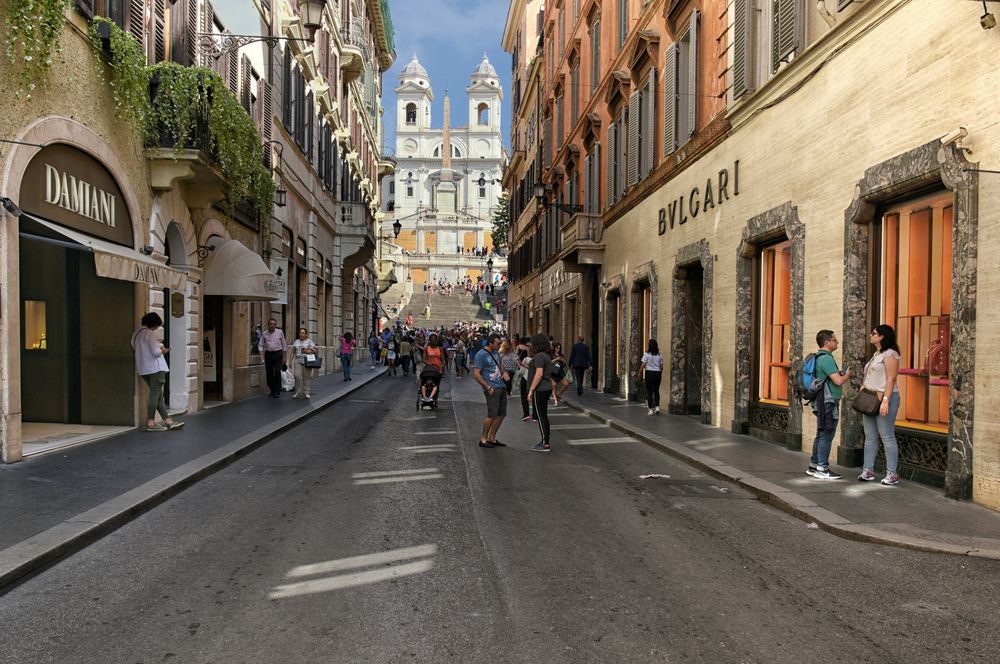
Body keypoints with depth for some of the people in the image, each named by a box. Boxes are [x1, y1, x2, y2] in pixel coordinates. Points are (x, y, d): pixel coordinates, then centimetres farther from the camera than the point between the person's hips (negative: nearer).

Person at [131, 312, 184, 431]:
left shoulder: (136, 334, 16)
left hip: (144, 370, 9)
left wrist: (159, 348, 16)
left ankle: (168, 421, 10)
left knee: (158, 395, 9)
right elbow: (156, 351, -18)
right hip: (155, 368, -9)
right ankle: (150, 423, -5)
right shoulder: (149, 333, -12)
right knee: (155, 395, -5)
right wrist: (163, 350, 2)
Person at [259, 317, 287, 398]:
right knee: (269, 373, 5)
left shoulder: (280, 332, 3)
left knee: (277, 372, -10)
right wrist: (261, 354, -9)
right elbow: (261, 345, 6)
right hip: (268, 354, 2)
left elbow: (284, 344, 7)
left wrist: (284, 356, 6)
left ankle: (277, 392, -4)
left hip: (278, 354, -2)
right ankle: (272, 390, 19)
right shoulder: (264, 333, 5)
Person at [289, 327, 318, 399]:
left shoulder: (309, 341, 7)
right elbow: (293, 352, 15)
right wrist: (291, 361, 9)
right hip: (298, 361, 2)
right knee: (297, 376, -7)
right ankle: (297, 393, 3)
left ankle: (307, 393, 3)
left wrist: (310, 349, -13)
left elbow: (315, 351, 4)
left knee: (307, 377, -3)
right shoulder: (296, 342, 16)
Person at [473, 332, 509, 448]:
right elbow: (476, 374, -15)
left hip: (501, 386, 9)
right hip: (492, 389, -8)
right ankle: (483, 439, 3)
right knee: (492, 415, -10)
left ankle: (492, 438, 20)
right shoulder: (481, 354, -11)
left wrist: (504, 372, 6)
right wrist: (488, 387, -17)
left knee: (501, 414, 9)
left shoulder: (495, 352, 14)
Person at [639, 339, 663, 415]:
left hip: (649, 373, -3)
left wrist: (640, 373, 3)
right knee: (656, 390, 15)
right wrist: (661, 373, 18)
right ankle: (657, 406, 5)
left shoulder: (647, 354, -9)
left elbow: (643, 365, -8)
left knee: (649, 391, 3)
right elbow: (661, 366, 5)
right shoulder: (659, 355, 3)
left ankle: (651, 409, 3)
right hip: (657, 373, 4)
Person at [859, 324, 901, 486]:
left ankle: (892, 474, -2)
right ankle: (868, 470, 12)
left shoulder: (890, 354, -8)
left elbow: (891, 379, -16)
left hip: (884, 398, -9)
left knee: (887, 436, -7)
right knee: (870, 437, 8)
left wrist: (885, 400, -22)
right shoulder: (876, 354, 20)